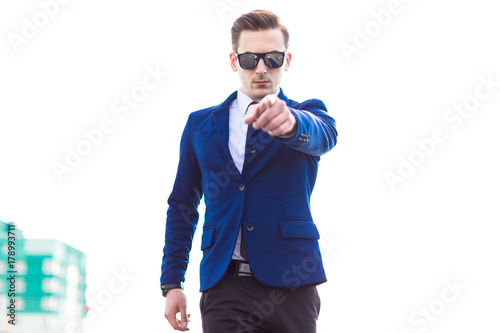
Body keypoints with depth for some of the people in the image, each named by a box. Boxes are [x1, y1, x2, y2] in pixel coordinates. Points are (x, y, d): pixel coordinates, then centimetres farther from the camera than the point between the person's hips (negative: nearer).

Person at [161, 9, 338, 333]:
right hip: (224, 285, 1)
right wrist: (172, 282, 4)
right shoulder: (201, 124, 14)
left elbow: (324, 135, -18)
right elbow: (182, 207, 14)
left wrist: (290, 122, -42)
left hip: (290, 284, -1)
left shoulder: (307, 114, 8)